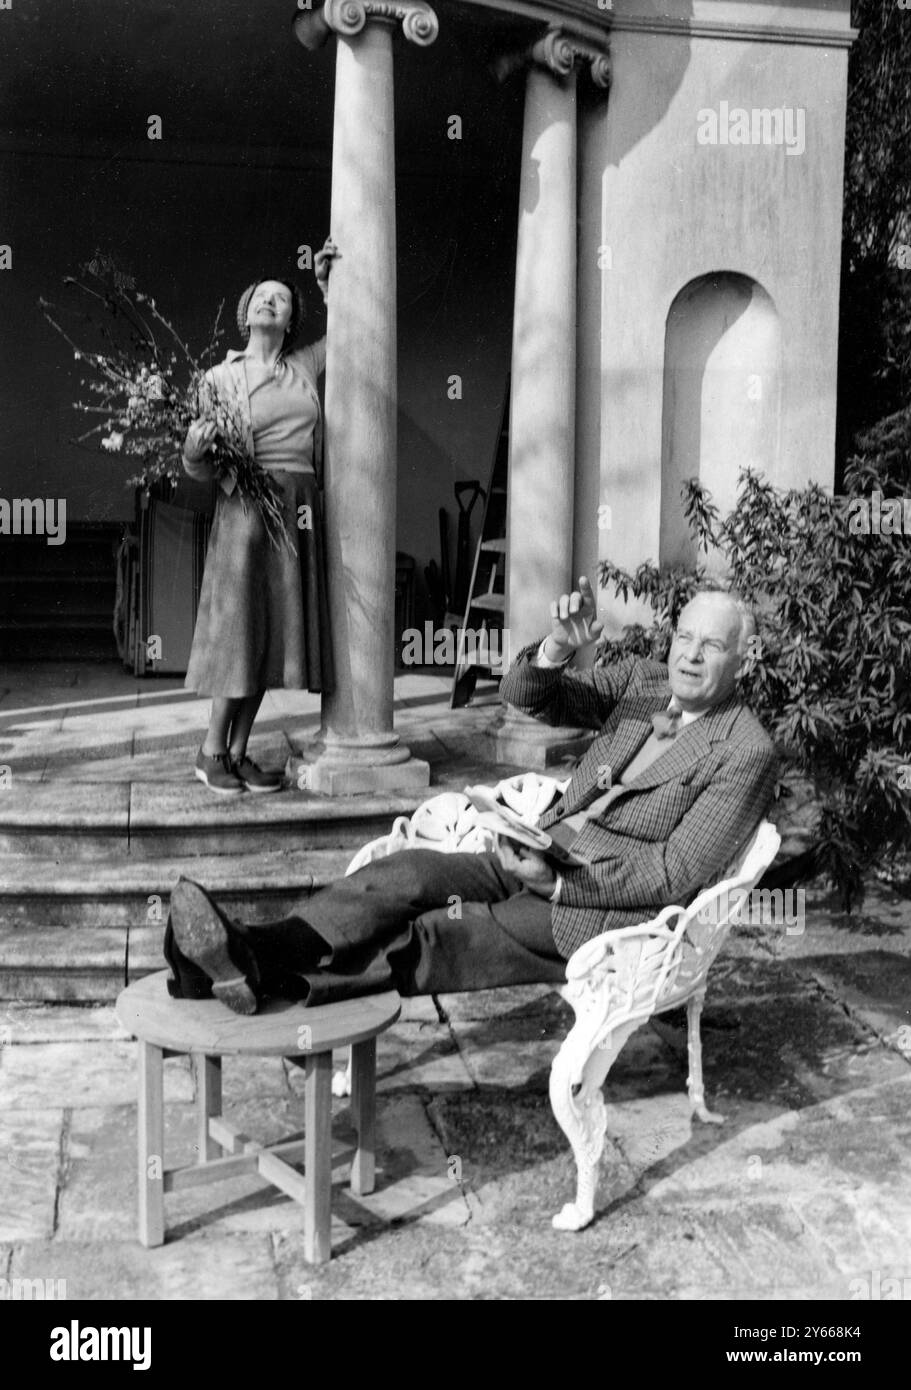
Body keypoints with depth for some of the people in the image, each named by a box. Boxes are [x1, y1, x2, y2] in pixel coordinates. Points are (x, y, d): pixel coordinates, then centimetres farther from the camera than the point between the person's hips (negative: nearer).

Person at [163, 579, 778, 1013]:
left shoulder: (747, 753, -8)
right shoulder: (644, 680, 11)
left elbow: (675, 877, -14)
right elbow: (525, 696, 3)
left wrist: (558, 884, -21)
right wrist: (558, 649, -19)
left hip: (609, 911, -6)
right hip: (541, 860, 6)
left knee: (441, 935, -25)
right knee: (409, 871, -19)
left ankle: (274, 981, -31)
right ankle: (252, 951, -32)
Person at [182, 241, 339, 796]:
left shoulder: (306, 366, 14)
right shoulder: (222, 377, 4)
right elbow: (200, 469, 2)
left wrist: (328, 282, 19)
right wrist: (198, 446, -19)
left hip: (301, 508, 4)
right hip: (247, 506, -4)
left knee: (275, 628, 4)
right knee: (240, 624, -5)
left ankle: (239, 751, 11)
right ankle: (212, 750, 7)